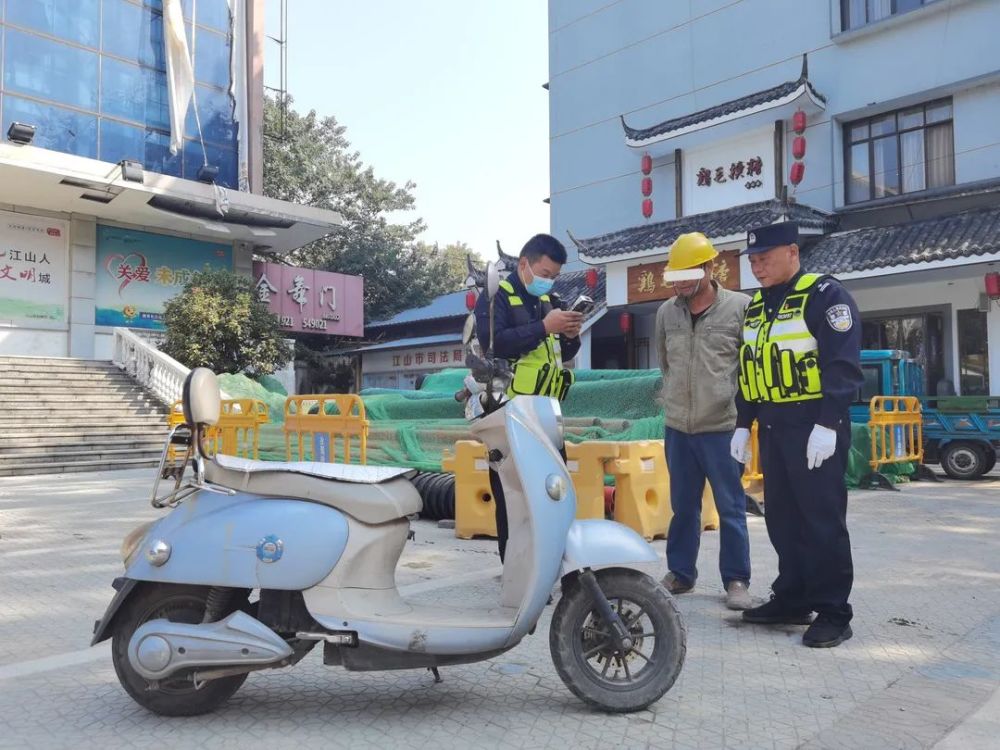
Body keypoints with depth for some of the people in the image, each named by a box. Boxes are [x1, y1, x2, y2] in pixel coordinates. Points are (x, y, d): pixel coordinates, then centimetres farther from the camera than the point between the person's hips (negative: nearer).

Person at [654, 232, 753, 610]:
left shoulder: (740, 307, -6)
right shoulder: (666, 312, 7)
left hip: (723, 427, -4)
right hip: (677, 427, 4)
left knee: (731, 508, 4)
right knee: (683, 505, 14)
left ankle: (736, 580, 16)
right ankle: (680, 573, 26)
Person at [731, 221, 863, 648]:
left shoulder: (824, 295, -8)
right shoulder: (756, 306, 16)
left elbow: (843, 365, -15)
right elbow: (748, 370, 20)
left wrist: (828, 424, -21)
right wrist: (743, 424, 16)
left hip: (813, 427, -8)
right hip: (772, 428, 8)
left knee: (821, 520, -2)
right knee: (782, 517, 12)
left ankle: (832, 612, 7)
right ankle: (792, 600, 23)